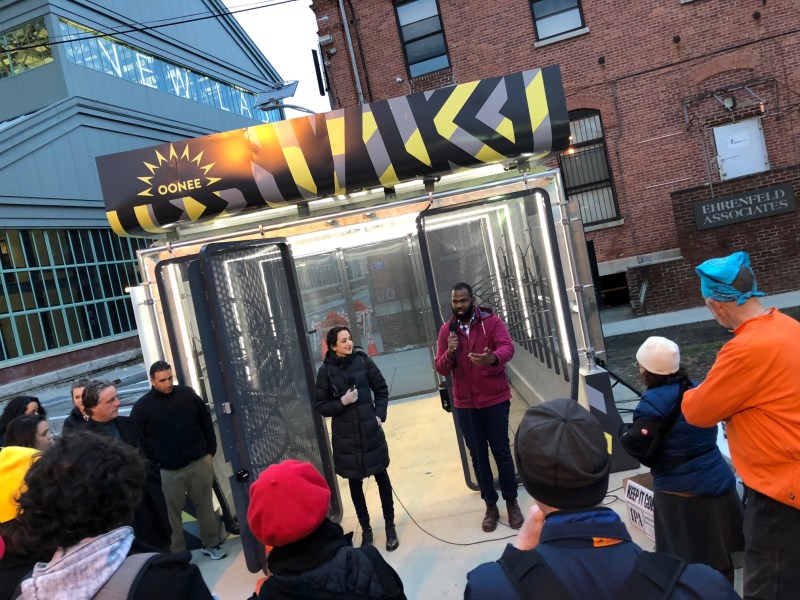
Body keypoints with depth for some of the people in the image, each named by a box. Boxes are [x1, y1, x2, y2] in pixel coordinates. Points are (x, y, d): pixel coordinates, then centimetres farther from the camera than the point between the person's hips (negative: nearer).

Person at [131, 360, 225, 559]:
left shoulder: (187, 394, 2)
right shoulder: (142, 407, -5)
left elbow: (206, 422, 8)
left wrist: (210, 450, 6)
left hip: (199, 462, 2)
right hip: (168, 470, -2)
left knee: (205, 505, 11)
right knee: (173, 513, 4)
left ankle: (211, 544, 26)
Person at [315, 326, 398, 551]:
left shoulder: (363, 361, -4)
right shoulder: (326, 371, -7)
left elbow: (382, 389, 6)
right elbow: (320, 407, -2)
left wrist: (380, 415, -4)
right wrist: (342, 402, -17)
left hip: (371, 431, 1)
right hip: (346, 436, 0)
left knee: (382, 476, 9)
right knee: (355, 482, 10)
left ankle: (390, 527, 23)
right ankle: (366, 529, 25)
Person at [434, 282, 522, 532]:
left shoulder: (492, 322, -6)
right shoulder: (446, 330, 2)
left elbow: (508, 347, -22)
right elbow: (441, 368, 0)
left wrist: (492, 358, -44)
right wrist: (450, 352, -22)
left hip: (495, 399, -2)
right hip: (464, 404, 3)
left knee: (501, 451, 7)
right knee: (478, 455, 10)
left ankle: (511, 502, 24)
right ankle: (490, 505, 23)